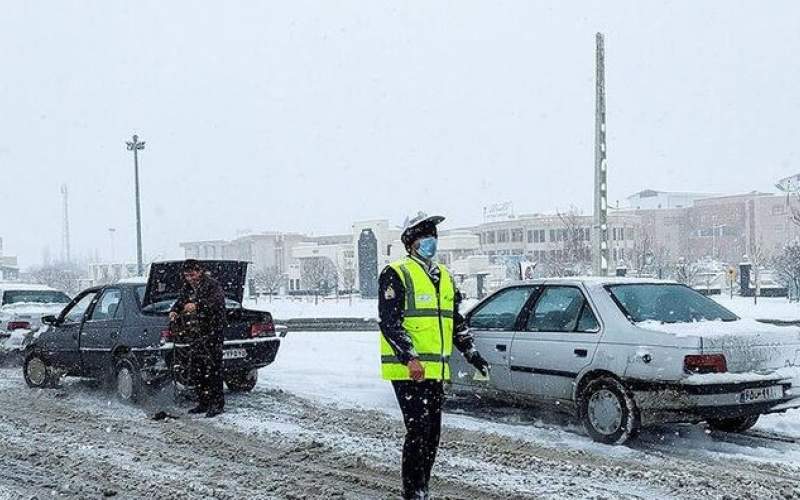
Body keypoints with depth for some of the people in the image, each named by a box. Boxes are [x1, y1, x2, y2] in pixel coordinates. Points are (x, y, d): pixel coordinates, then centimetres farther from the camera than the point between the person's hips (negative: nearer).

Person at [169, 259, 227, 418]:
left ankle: (218, 404, -5)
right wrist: (174, 311, -5)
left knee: (212, 369, -10)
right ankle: (203, 403, 17)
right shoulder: (187, 287, 13)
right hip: (197, 333, 8)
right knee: (197, 370, 9)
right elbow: (180, 301, 18)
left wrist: (197, 306, -39)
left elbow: (216, 301, -26)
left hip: (212, 333, -8)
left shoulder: (212, 285, -10)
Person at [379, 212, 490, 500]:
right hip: (408, 370, -8)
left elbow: (456, 323, 24)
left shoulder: (444, 277, 18)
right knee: (418, 431, -10)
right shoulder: (396, 275, -6)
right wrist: (410, 358, -25)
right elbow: (389, 322, -15)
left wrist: (474, 357, 18)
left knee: (433, 433, 11)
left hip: (436, 370, 8)